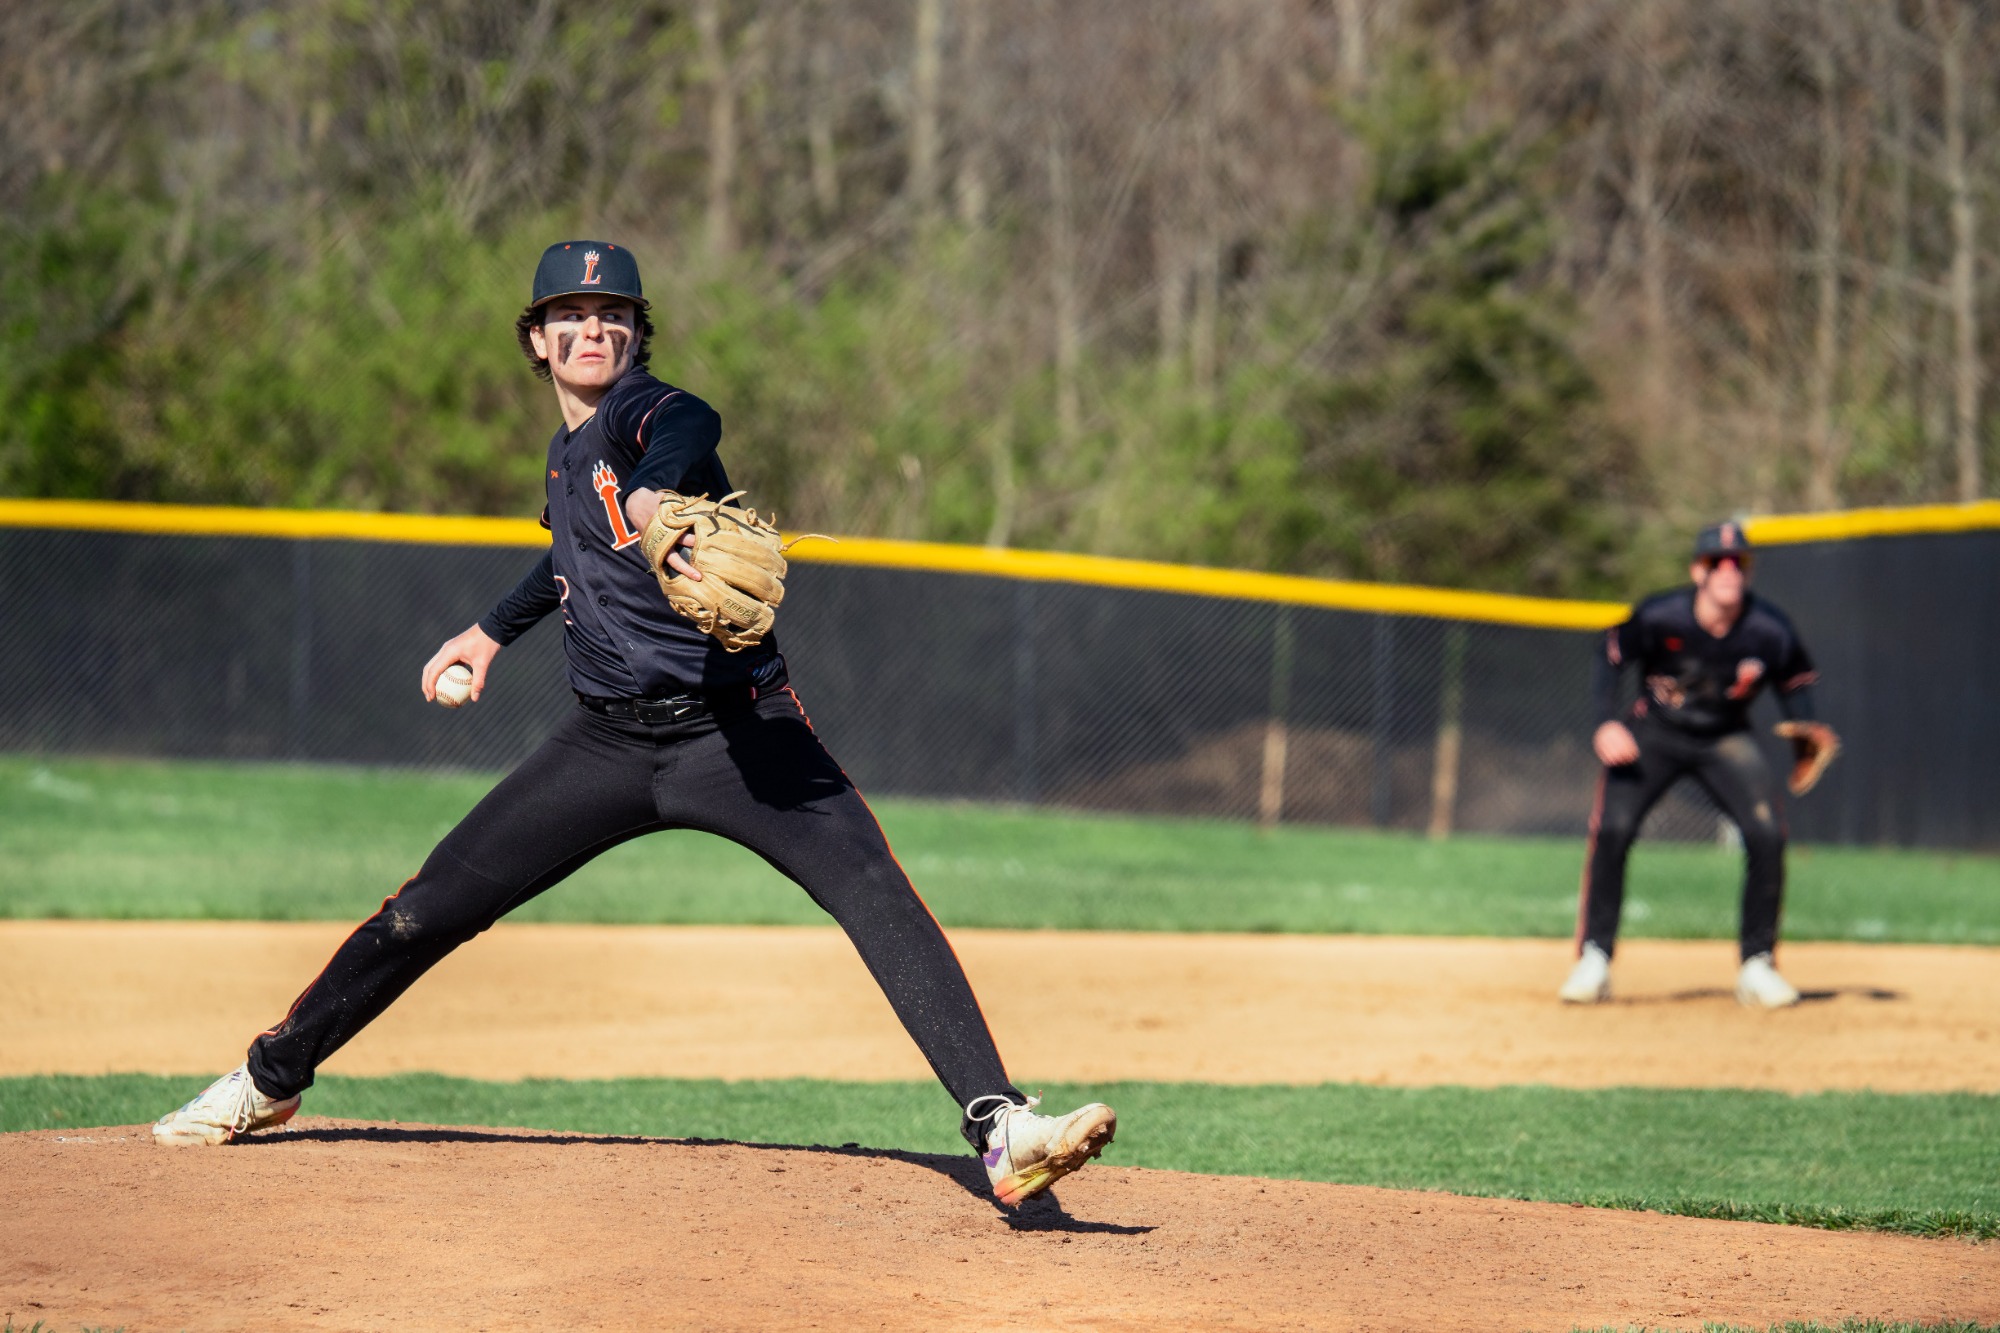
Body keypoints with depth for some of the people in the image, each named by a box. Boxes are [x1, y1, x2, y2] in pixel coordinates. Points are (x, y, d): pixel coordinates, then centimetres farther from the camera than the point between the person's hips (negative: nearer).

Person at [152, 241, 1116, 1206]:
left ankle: (1000, 1130, -32)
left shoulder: (642, 412, -10)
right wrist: (495, 627, 43)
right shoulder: (568, 452, 13)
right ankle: (268, 1080, 25)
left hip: (738, 729, -6)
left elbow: (690, 429, -38)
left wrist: (651, 499, -60)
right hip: (609, 741, 6)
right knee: (433, 906, 6)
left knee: (876, 896, -26)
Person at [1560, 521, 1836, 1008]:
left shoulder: (1770, 632, -20)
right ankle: (1594, 961, -7)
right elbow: (1611, 655, -7)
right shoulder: (1659, 617, -24)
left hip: (1727, 742, 1)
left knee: (1767, 833, -17)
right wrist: (1608, 722, -20)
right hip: (1653, 733, -1)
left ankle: (1757, 964, -2)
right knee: (1611, 829, -19)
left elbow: (1795, 681, -1)